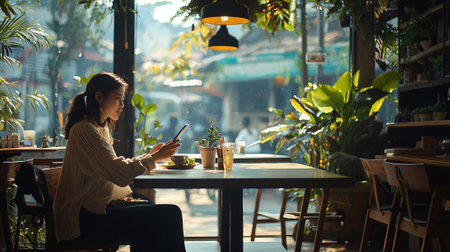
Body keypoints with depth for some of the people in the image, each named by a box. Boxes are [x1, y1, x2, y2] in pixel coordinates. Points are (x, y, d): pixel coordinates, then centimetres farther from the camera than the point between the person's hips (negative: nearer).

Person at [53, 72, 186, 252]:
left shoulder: (101, 128, 19)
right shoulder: (85, 130, -14)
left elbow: (115, 168, 21)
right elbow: (120, 173, -20)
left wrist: (148, 155, 12)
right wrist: (154, 158, -10)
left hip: (99, 206, 10)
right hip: (86, 218, -10)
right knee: (169, 216, -21)